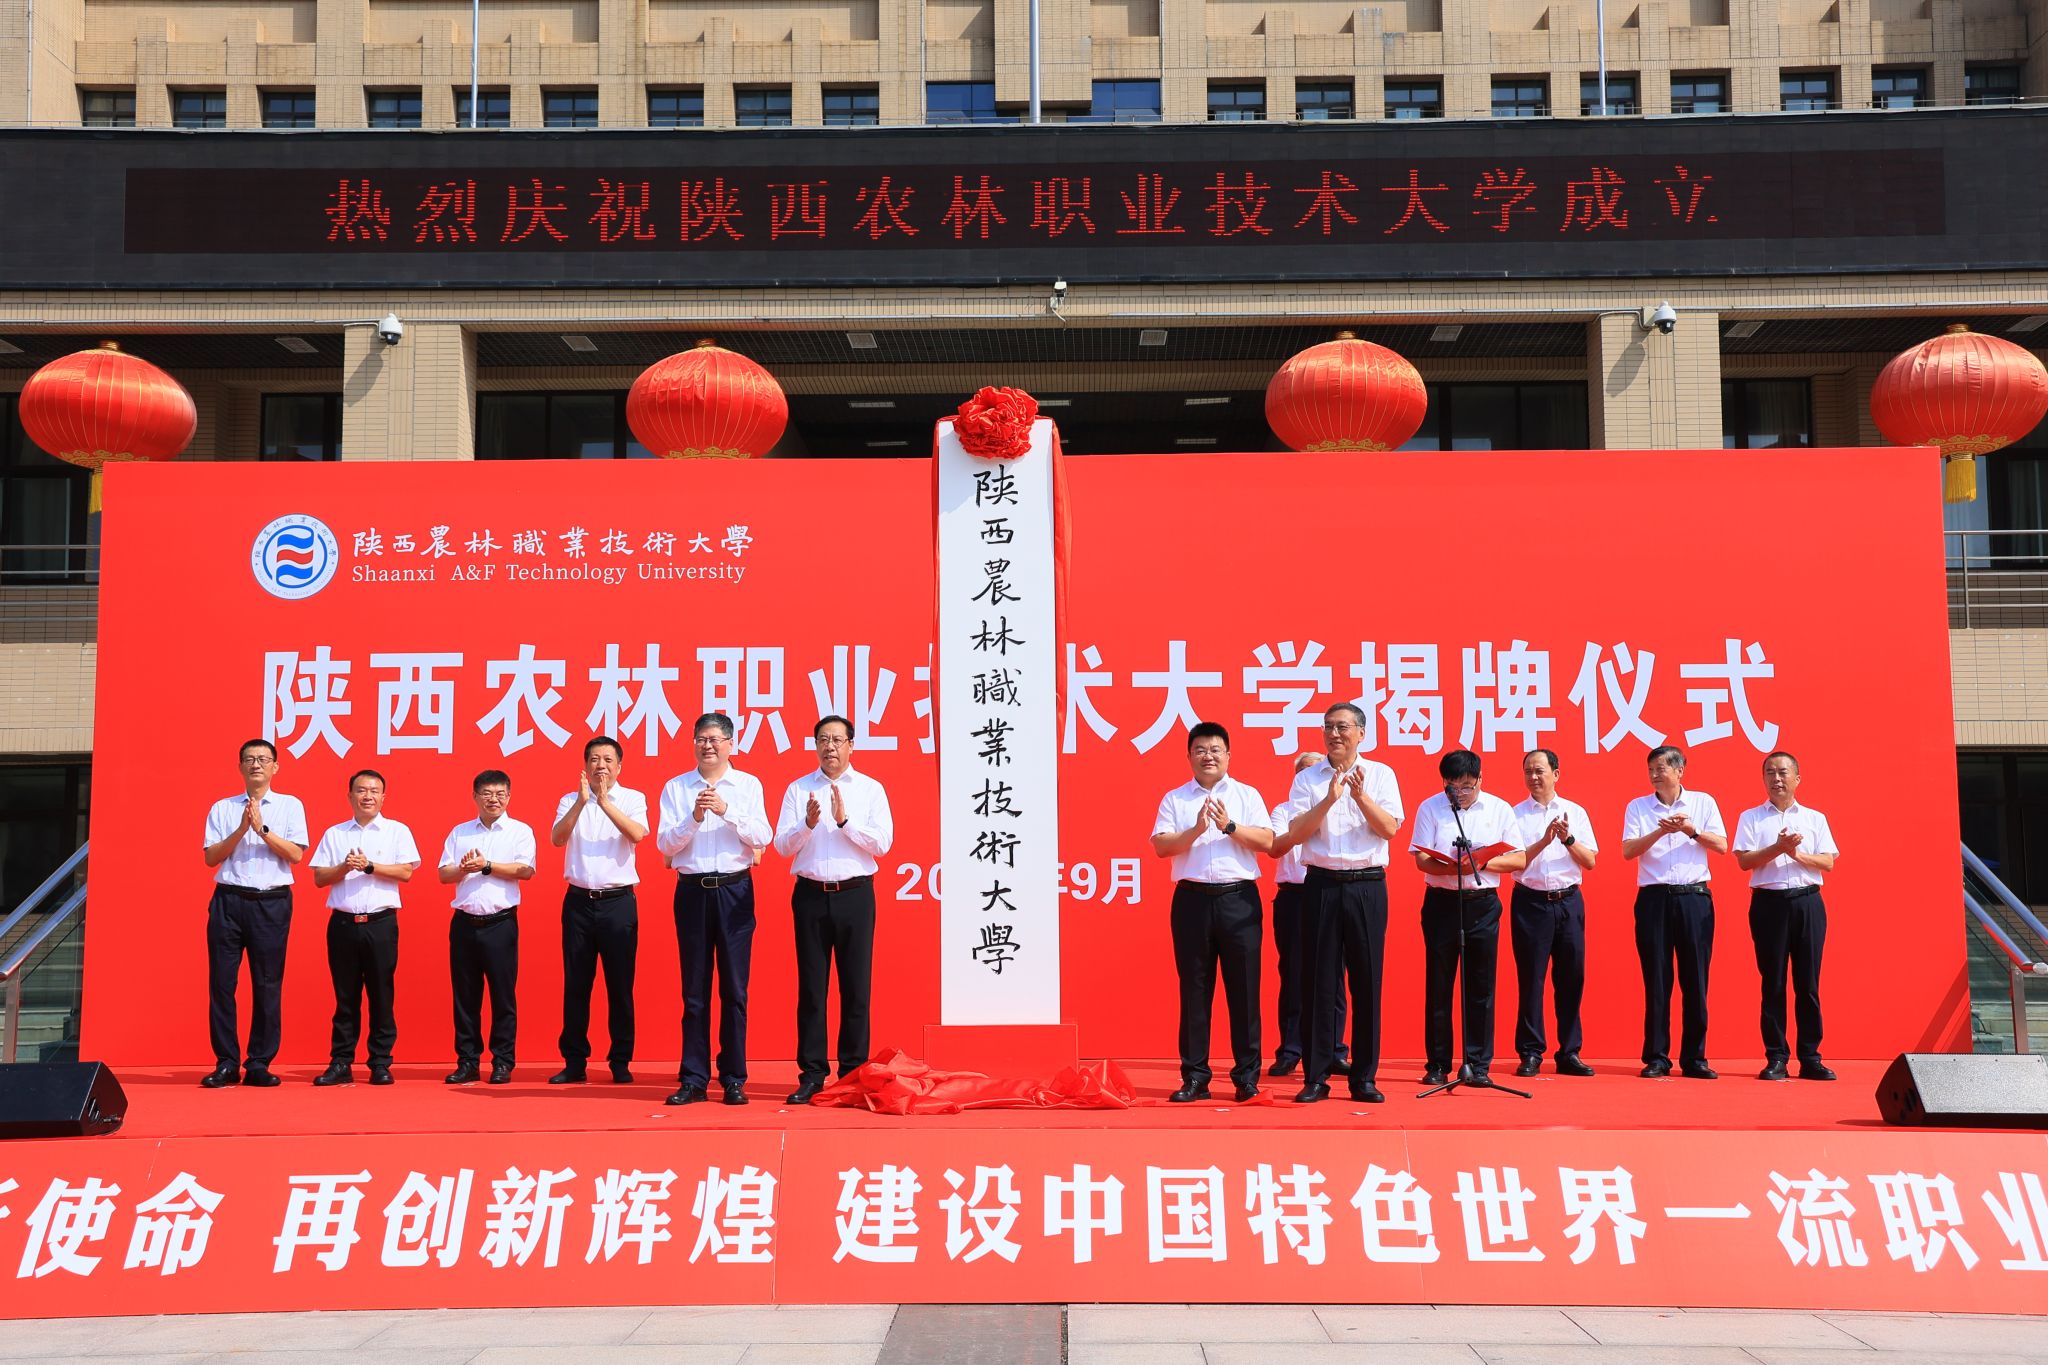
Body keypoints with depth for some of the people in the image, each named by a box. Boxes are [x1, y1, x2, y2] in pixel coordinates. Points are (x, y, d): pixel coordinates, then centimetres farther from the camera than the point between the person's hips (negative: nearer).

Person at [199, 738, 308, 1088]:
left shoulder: (290, 806, 9)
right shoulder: (222, 808, 12)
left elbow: (296, 854, -2)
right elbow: (211, 857, 3)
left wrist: (262, 828, -11)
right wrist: (241, 830, -9)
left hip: (272, 902, -1)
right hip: (229, 900, 1)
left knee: (268, 985, 0)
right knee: (222, 983, -1)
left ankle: (259, 1063, 7)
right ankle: (227, 1063, 6)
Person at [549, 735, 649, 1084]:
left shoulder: (632, 799, 3)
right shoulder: (570, 801, 8)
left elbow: (637, 834, -15)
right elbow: (557, 839, -9)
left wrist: (604, 801, -22)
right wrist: (582, 801, -20)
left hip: (618, 901, -1)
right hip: (578, 900, 2)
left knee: (620, 984, 2)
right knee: (575, 984, 5)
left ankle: (621, 1061, 11)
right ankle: (574, 1061, 14)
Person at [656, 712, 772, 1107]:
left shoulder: (748, 785, 5)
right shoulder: (676, 788, 6)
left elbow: (762, 837, -5)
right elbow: (664, 843, 0)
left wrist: (727, 811, -17)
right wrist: (694, 818, -15)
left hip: (734, 890, -1)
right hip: (692, 891, 1)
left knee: (734, 989, 2)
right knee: (695, 990, 5)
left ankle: (733, 1078, 9)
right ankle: (693, 1079, 11)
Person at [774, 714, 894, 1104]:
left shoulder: (871, 790, 5)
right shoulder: (798, 789, 7)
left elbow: (882, 842, -5)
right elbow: (782, 845, 1)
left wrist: (845, 820, -16)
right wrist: (808, 823, -16)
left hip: (855, 896, -1)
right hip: (811, 896, 1)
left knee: (856, 987, 2)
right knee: (811, 987, 4)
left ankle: (853, 1072, 10)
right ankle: (811, 1074, 10)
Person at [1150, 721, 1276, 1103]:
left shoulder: (1247, 796, 9)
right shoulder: (1174, 799, 9)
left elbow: (1267, 841, -1)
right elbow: (1161, 846, -2)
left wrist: (1229, 826, -13)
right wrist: (1196, 830, -16)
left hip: (1239, 899, 0)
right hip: (1192, 899, 1)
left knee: (1244, 988, 1)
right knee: (1194, 990, 4)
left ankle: (1247, 1075, 10)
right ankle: (1194, 1078, 11)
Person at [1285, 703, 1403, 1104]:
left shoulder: (1380, 774, 6)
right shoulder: (1307, 778, 6)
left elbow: (1390, 828, -3)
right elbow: (1296, 833, -4)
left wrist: (1360, 796, -16)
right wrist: (1329, 799, -16)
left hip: (1367, 886, 0)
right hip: (1322, 886, 0)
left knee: (1367, 981, 2)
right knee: (1319, 981, 2)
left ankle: (1364, 1078, 10)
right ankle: (1315, 1077, 8)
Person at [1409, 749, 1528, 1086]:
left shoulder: (1499, 809, 6)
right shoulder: (1430, 808, 2)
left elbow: (1519, 859, 2)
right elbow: (1423, 860, -6)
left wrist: (1484, 863, -15)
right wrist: (1454, 868, -24)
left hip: (1483, 905, 1)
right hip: (1441, 903, -1)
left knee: (1482, 987, 1)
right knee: (1438, 986, 3)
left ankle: (1478, 1065, 8)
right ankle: (1438, 1064, 10)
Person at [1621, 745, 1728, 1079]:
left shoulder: (1703, 802, 8)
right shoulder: (1638, 807, 8)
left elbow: (1722, 846, 1)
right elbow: (1628, 851, -3)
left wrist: (1692, 830, -13)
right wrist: (1661, 831, -14)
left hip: (1694, 898, 0)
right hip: (1654, 899, 0)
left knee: (1695, 979, 1)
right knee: (1656, 981, 1)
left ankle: (1694, 1058, 8)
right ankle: (1657, 1058, 7)